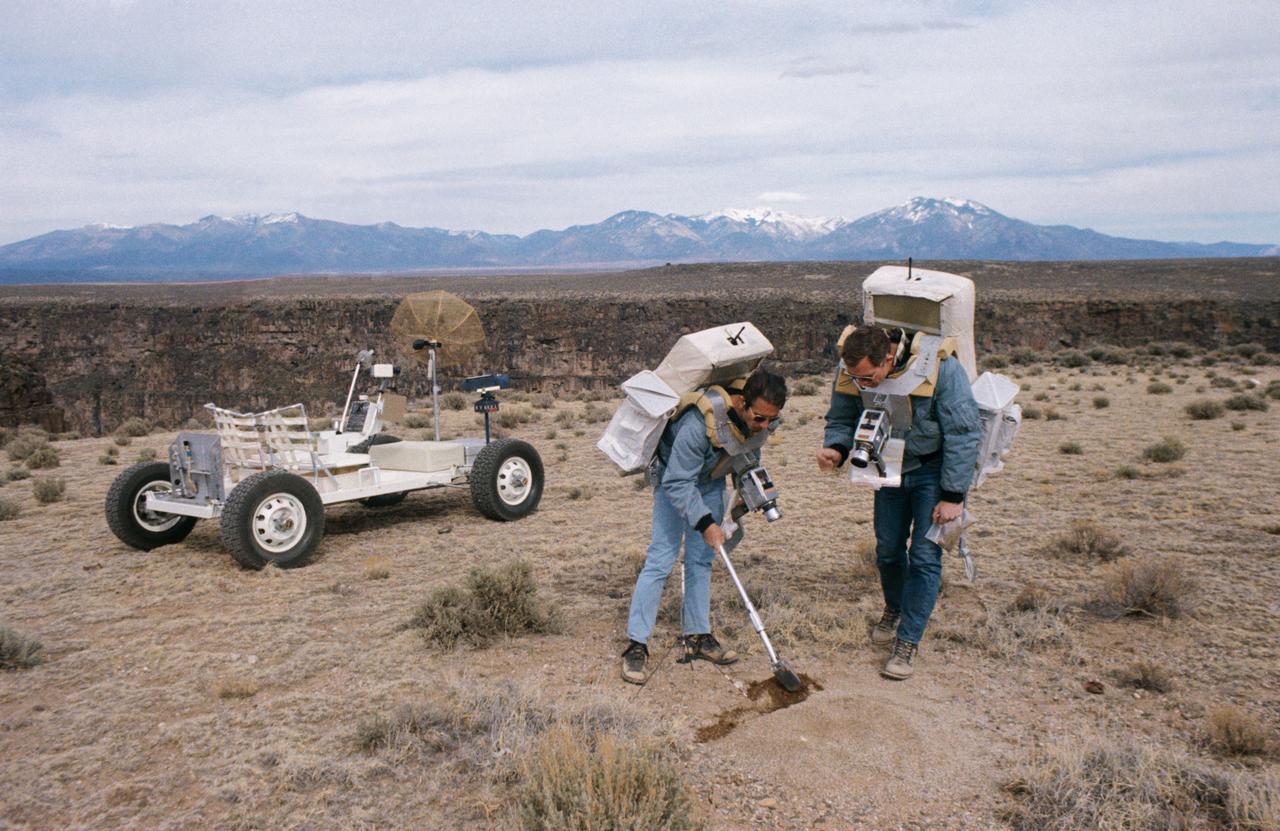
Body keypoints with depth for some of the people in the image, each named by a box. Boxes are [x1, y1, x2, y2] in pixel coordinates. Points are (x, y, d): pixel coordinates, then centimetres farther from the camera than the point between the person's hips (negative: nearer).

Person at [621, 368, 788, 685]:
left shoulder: (760, 422, -18)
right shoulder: (699, 423, -41)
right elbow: (678, 483, -35)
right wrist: (705, 522, -40)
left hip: (711, 482, 6)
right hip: (673, 479, -6)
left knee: (701, 559, 8)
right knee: (661, 558, -12)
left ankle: (697, 637, 17)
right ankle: (636, 644, -7)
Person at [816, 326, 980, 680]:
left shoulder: (939, 366, -30)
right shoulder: (849, 372, -18)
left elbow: (964, 434, -21)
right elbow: (841, 421, -1)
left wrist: (953, 496, -19)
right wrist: (836, 449, -25)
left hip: (934, 468, -4)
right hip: (890, 467, 4)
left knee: (924, 555, -8)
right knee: (888, 548, 12)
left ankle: (908, 641, 2)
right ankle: (894, 608, 41)